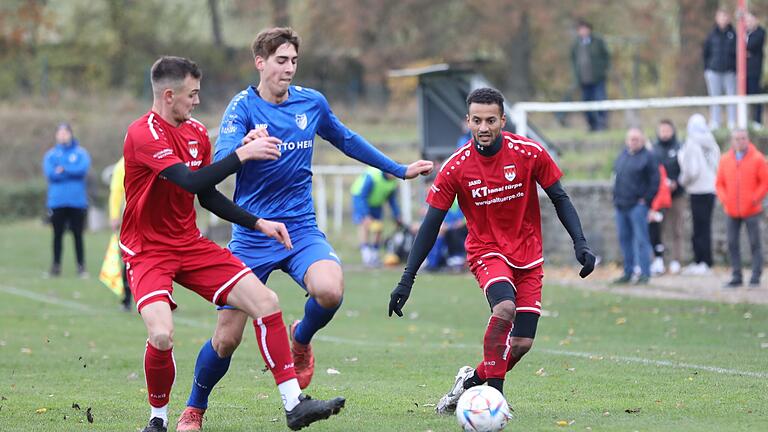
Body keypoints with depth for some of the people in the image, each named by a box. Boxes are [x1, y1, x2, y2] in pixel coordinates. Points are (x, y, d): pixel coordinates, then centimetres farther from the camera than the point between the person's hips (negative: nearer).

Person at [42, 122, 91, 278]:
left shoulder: (81, 153, 5)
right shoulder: (51, 155, 8)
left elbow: (83, 169, -13)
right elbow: (50, 173, -8)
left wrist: (63, 169, -10)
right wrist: (72, 171, -10)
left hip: (77, 202, -1)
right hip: (57, 202, 1)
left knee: (78, 235, 1)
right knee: (57, 235, 5)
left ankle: (81, 266, 3)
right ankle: (56, 265, 11)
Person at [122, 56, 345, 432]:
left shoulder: (197, 132, 8)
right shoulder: (143, 134, -19)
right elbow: (191, 181, -29)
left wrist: (259, 223, 7)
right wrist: (242, 154, -24)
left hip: (191, 244, 7)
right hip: (148, 250, -7)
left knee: (265, 301, -6)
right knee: (161, 334, -27)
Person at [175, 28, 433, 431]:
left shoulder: (312, 103, 4)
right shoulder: (243, 106, -9)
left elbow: (347, 141, 24)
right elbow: (221, 160, -26)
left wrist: (400, 170, 28)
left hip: (301, 229, 2)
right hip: (252, 236, -2)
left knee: (329, 290, -30)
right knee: (226, 338, -2)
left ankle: (301, 339, 5)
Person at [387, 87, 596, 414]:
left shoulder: (529, 153, -11)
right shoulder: (456, 167, -12)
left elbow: (560, 199, 1)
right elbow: (431, 224, -6)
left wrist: (580, 243, -11)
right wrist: (407, 280, -9)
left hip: (528, 257, 2)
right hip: (487, 251, -2)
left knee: (522, 344, -5)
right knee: (505, 307, -33)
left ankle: (472, 379, 21)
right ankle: (494, 393, -23)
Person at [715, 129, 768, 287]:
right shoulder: (725, 160, 7)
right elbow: (720, 183, 10)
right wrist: (724, 199, -5)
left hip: (752, 210, -4)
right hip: (732, 211, 4)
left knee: (755, 244, -1)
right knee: (732, 243, 3)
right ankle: (736, 276, 10)